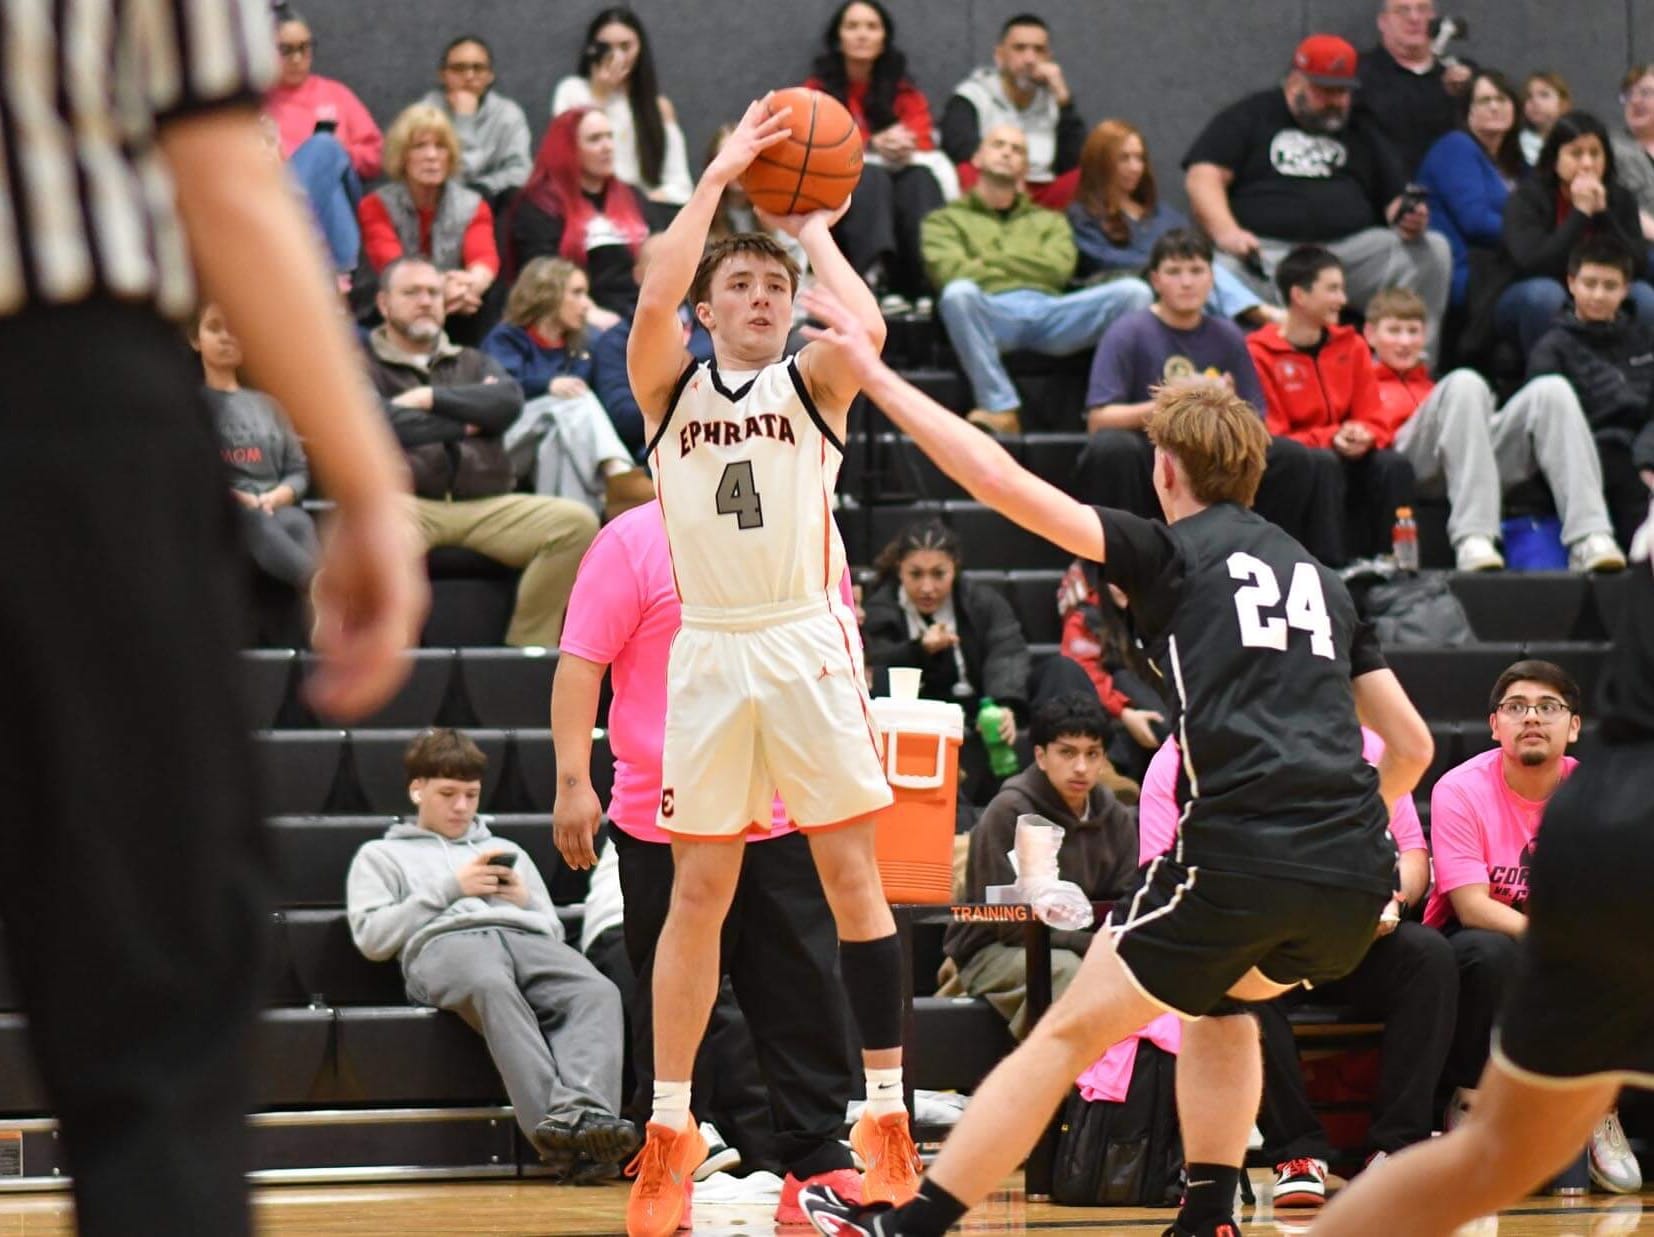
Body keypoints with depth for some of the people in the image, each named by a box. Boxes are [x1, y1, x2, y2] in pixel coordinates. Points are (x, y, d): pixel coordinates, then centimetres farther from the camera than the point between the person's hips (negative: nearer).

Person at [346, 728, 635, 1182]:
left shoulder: (506, 851, 40)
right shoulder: (381, 855, 28)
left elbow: (554, 930, 32)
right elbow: (371, 937, 9)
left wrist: (525, 901, 10)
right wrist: (449, 889, 5)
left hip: (525, 937, 4)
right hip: (444, 942, -4)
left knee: (597, 991, -34)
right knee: (493, 987, -44)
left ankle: (583, 1110, -59)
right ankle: (553, 1127, -60)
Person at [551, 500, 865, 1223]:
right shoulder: (635, 542, -5)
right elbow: (580, 663, -8)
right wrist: (572, 781, -15)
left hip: (787, 823, 4)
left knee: (806, 999, 2)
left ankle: (816, 1167, 7)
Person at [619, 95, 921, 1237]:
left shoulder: (812, 381, 5)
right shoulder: (672, 385, 7)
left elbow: (865, 327, -19)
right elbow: (654, 299, -14)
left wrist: (814, 231, -3)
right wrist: (721, 176, -12)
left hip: (809, 642, -1)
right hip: (710, 651, 1)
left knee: (853, 876, -2)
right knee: (698, 893, 3)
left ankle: (887, 1113, 1)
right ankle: (669, 1131, 8)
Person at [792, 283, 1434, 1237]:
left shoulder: (1174, 551, 9)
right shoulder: (1319, 577, 25)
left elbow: (1002, 481, 1)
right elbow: (1411, 743, 25)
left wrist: (873, 372, 8)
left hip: (1241, 857, -6)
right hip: (1355, 875, 6)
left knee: (1070, 1034, 2)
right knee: (1222, 1000, 33)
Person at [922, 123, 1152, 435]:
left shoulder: (1048, 220, 34)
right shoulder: (946, 220, 26)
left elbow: (1059, 268, 11)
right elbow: (951, 272, 4)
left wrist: (992, 261, 7)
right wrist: (1025, 266, 10)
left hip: (1050, 312, 3)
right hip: (991, 313, -2)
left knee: (1134, 292, -24)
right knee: (959, 293, -40)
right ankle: (1000, 408, -36)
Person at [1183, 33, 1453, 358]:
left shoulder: (1360, 131, 27)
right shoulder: (1250, 118, 15)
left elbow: (1394, 197, 26)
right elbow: (1202, 176, 3)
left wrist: (1408, 218, -1)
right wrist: (1226, 232, -17)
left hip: (1351, 249, 4)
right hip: (1265, 249, -4)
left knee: (1434, 251, -19)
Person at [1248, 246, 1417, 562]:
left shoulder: (1352, 346, 11)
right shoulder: (1259, 354, -6)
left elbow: (1376, 424, 10)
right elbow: (1271, 438, -8)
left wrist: (1362, 436, -14)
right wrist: (1331, 439, -20)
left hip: (1350, 455, 5)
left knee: (1394, 464, -25)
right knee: (1325, 463, -37)